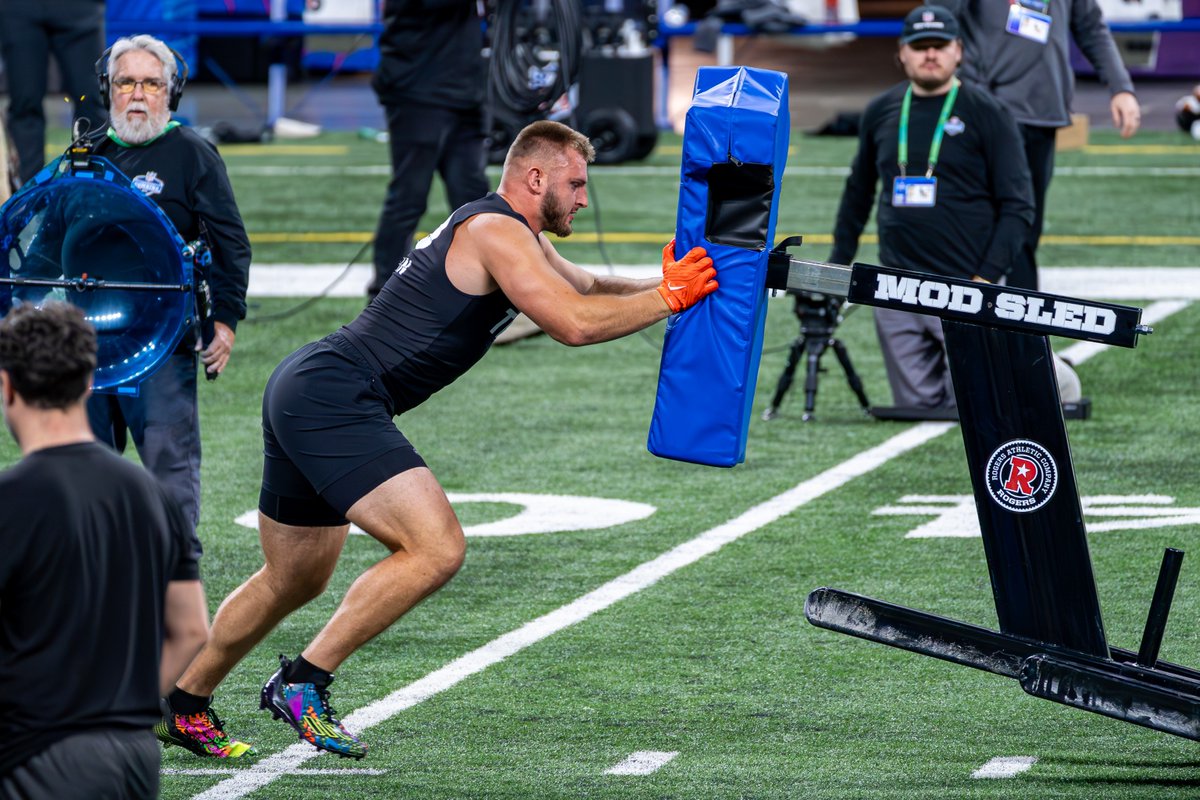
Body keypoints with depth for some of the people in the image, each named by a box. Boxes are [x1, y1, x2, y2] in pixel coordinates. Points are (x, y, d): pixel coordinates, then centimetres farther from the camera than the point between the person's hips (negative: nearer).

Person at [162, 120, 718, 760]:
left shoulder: (516, 240, 20)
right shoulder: (497, 232, -11)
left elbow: (589, 290, 28)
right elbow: (574, 324, -19)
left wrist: (673, 279, 13)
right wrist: (667, 299, -9)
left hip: (303, 394, 11)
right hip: (334, 398, -11)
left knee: (294, 582, 22)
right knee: (437, 549, -18)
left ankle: (183, 703, 34)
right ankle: (302, 683, -12)